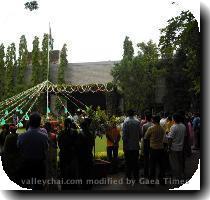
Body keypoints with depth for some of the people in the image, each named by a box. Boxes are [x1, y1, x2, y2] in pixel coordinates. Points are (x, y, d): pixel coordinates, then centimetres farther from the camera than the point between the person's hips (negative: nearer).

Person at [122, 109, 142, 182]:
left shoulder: (126, 122, -11)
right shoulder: (137, 122, -2)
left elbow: (124, 134, -12)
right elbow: (140, 133, 0)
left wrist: (124, 142, -2)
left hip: (128, 146, -3)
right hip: (136, 145, 3)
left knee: (128, 162, 7)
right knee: (135, 161, 10)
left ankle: (129, 177, 13)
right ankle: (136, 177, 15)